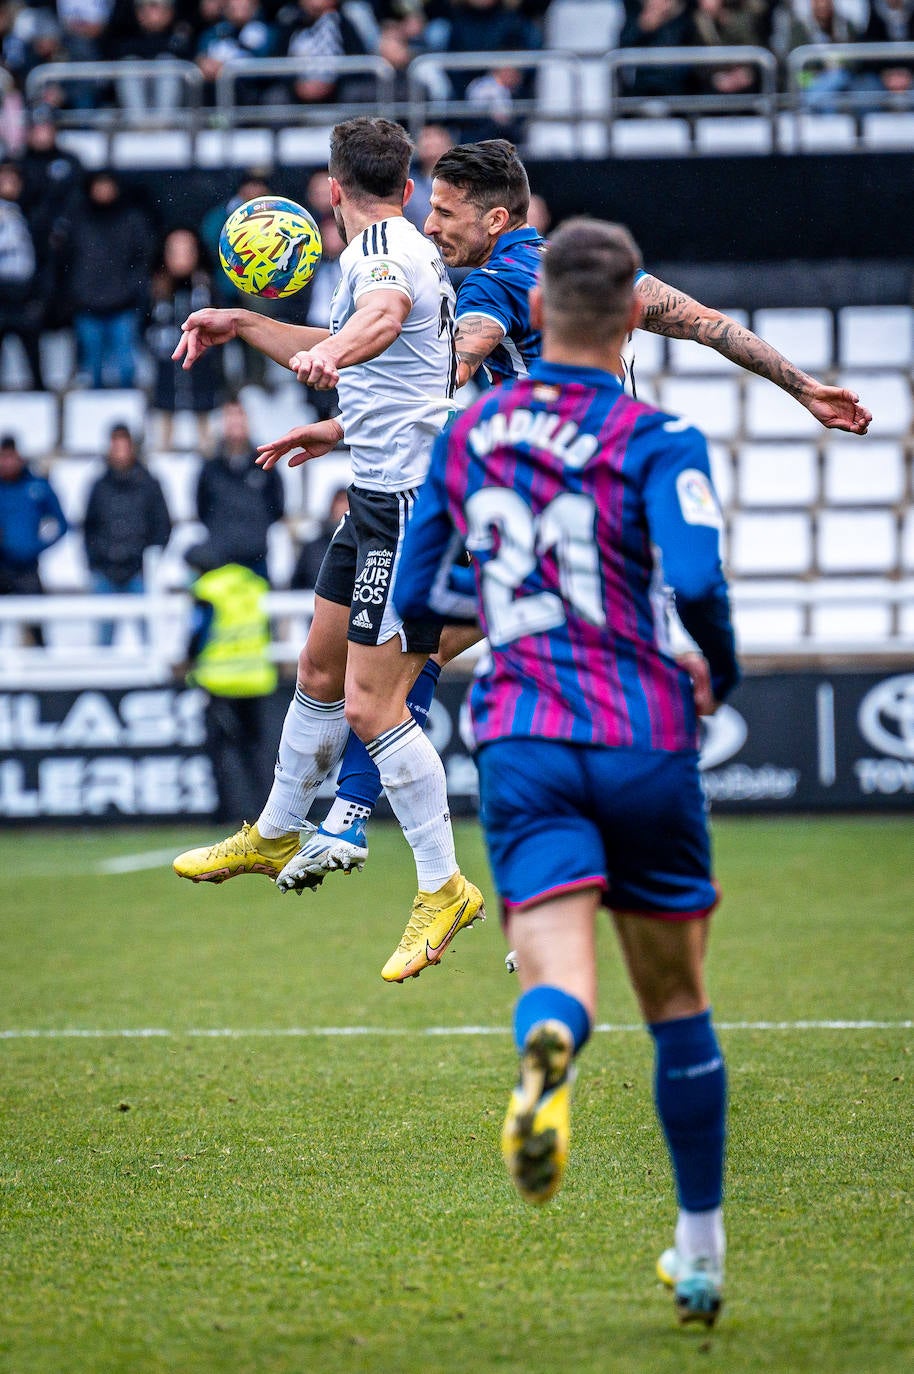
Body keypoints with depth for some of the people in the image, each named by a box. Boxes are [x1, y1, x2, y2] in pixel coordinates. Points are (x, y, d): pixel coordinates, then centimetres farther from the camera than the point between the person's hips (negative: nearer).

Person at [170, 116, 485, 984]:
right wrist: (241, 324, 37)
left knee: (372, 704, -11)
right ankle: (276, 834, 37)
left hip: (411, 503, -10)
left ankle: (443, 888, -3)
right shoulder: (405, 248, 17)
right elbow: (347, 354, 35)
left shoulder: (381, 247, -14)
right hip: (380, 496, 10)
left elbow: (383, 317, -40)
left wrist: (329, 353, -60)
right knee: (320, 671, 21)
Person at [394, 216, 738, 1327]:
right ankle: (701, 1254, 24)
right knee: (677, 1006, 14)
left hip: (521, 744, 1)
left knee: (558, 977, -14)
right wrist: (719, 674, 0)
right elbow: (695, 580, -20)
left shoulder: (467, 433, 10)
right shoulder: (657, 442, -4)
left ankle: (547, 1048, -53)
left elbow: (404, 601, 15)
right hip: (644, 743, -1)